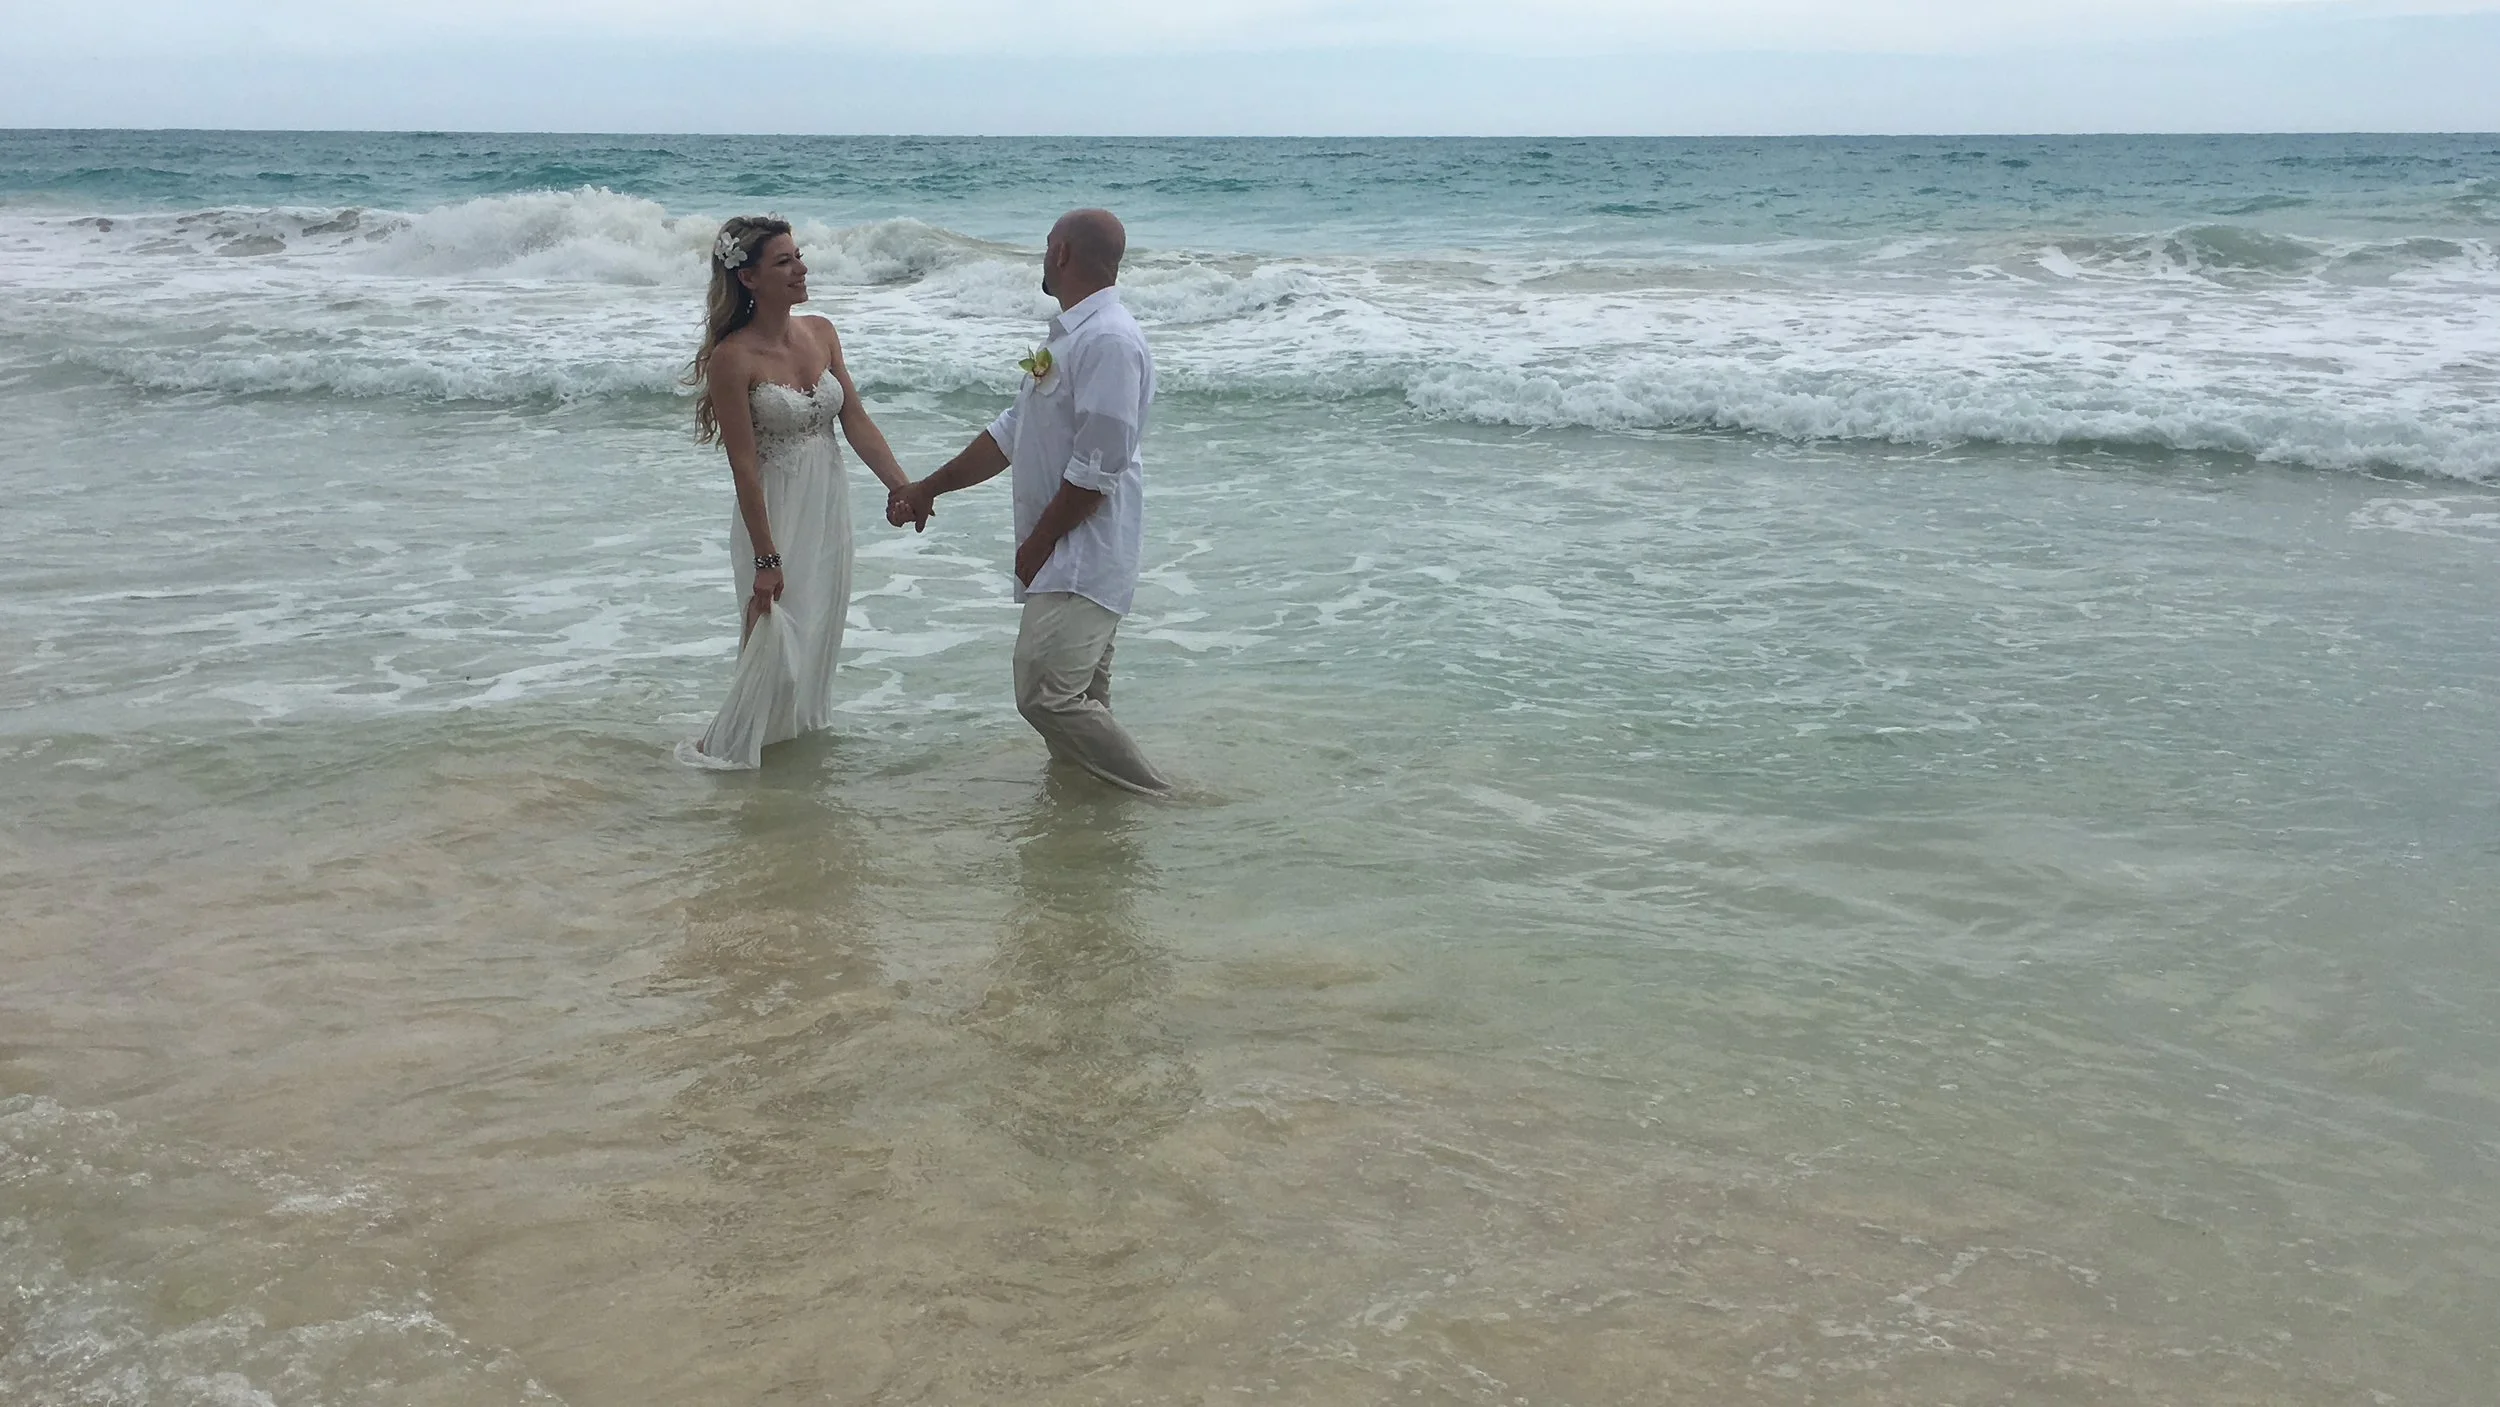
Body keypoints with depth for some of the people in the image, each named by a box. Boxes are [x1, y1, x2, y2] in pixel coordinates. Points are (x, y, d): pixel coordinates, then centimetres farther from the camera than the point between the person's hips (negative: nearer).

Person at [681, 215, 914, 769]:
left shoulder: (821, 333, 1)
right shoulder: (733, 357, -18)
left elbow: (857, 422, 4)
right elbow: (744, 465, -18)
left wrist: (904, 488, -5)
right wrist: (766, 559, -19)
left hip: (830, 506, 6)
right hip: (775, 515, -6)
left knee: (820, 631, 16)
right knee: (778, 643, -1)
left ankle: (798, 724, 37)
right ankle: (726, 746, 18)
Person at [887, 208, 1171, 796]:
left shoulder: (1110, 341, -17)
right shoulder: (1070, 335, 18)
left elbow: (1098, 467, -22)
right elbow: (1012, 433, 23)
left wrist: (1039, 543, -13)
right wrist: (928, 489, 24)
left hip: (1086, 554, -10)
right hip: (1065, 557, 10)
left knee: (1048, 695, -17)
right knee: (1079, 700, 12)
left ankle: (1164, 808, -8)